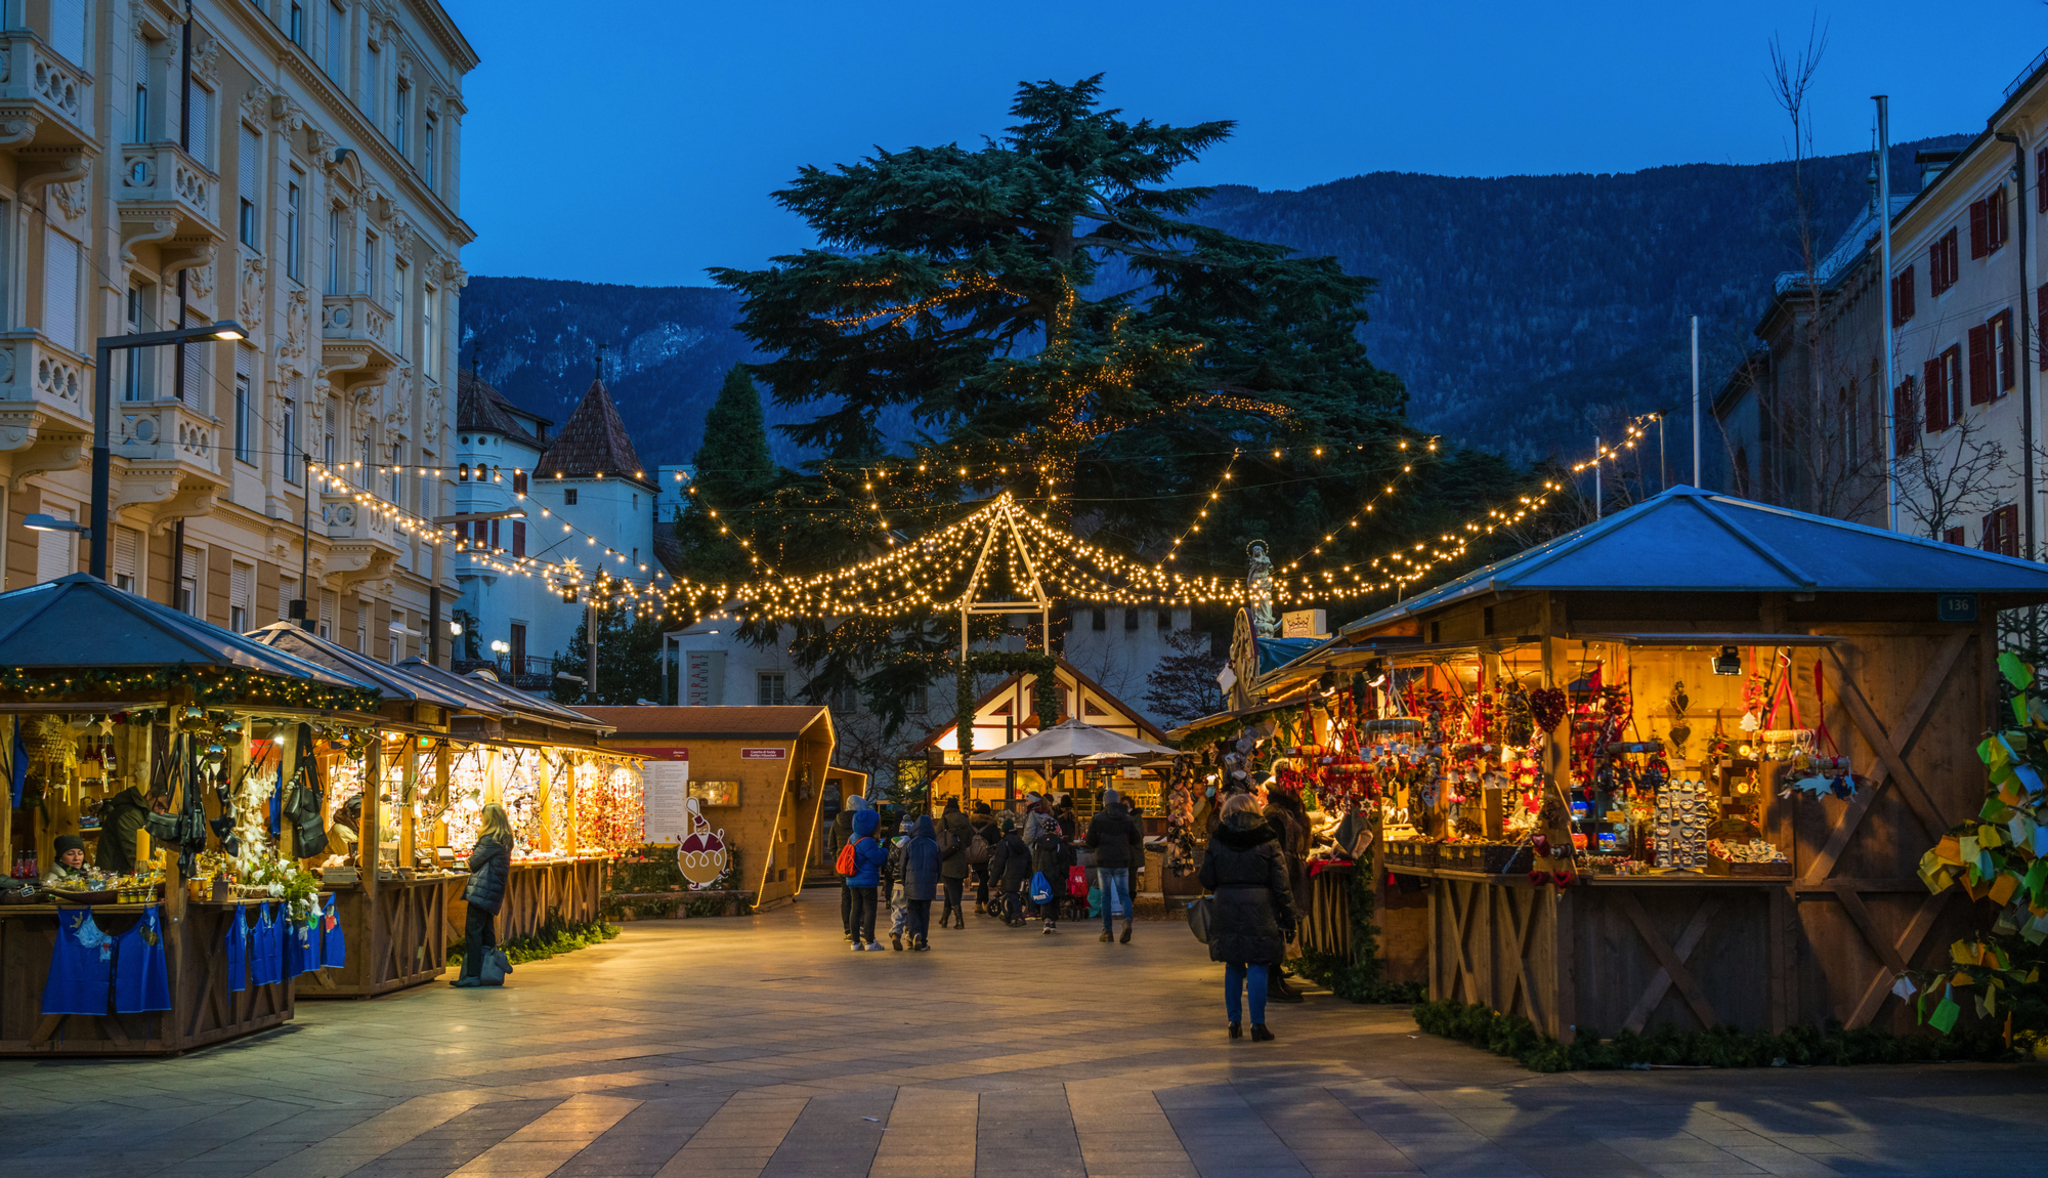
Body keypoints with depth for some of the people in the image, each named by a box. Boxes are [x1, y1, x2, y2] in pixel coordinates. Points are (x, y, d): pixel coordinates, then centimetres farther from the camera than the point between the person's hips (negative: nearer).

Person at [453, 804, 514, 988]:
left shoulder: (489, 840, -13)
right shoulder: (504, 841, 15)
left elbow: (474, 862, -10)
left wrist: (470, 856, 12)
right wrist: (474, 855, 14)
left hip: (481, 890, -10)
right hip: (493, 893, 10)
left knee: (472, 932, -9)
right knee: (487, 932, 12)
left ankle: (472, 975, -12)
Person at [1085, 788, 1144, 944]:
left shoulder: (1097, 819, -4)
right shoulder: (1127, 819, 1)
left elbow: (1090, 842, -5)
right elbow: (1136, 840, 5)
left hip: (1103, 861, -1)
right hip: (1122, 862, 1)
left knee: (1106, 896, 9)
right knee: (1124, 894, 6)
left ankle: (1107, 931, 8)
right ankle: (1127, 921, -22)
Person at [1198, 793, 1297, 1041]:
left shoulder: (1217, 840, 0)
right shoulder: (1267, 840, -4)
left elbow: (1207, 879, 4)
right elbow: (1281, 884, -4)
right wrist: (1288, 918, 2)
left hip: (1227, 907, 2)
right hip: (1260, 907, -2)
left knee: (1233, 966, 13)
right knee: (1258, 966, 1)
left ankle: (1234, 1021, 15)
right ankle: (1258, 1024, -2)